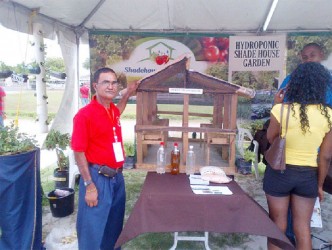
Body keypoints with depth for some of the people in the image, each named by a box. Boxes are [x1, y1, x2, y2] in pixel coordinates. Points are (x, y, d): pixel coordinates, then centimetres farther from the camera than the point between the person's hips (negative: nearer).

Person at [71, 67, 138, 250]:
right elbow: (78, 152, -16)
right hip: (98, 177, -7)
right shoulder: (85, 114, -16)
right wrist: (89, 185, -17)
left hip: (117, 176, 8)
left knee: (115, 224, 22)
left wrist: (128, 94, 27)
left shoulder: (113, 110, 6)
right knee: (92, 227, 7)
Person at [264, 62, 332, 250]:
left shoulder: (281, 109, -16)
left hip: (279, 172, -2)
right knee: (303, 227, 16)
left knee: (278, 224, 15)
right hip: (308, 175, 3)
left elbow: (270, 139, -2)